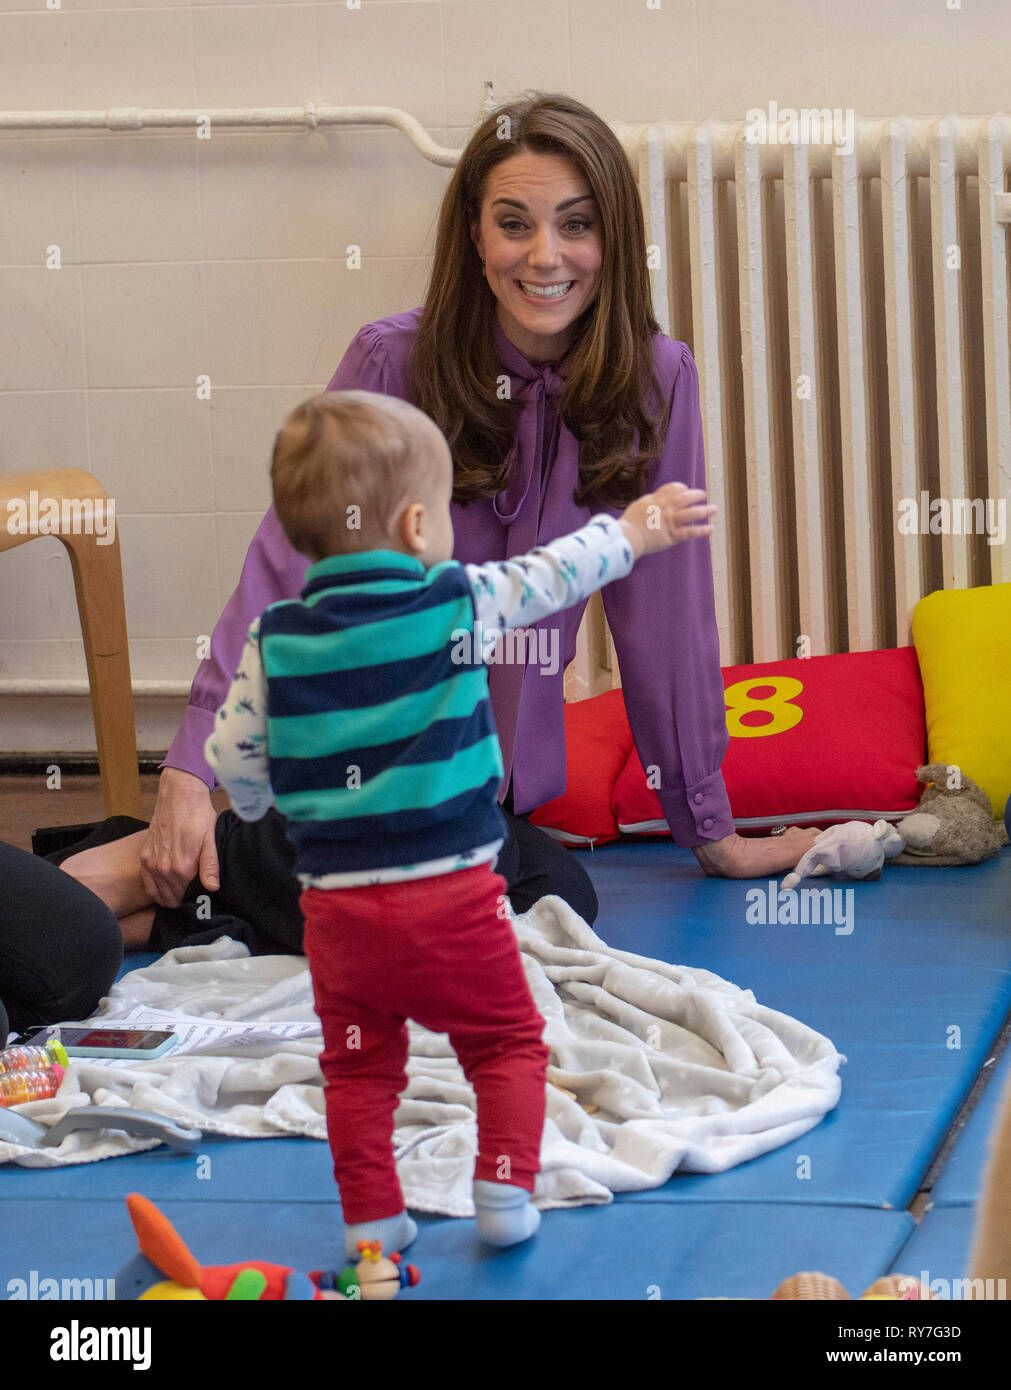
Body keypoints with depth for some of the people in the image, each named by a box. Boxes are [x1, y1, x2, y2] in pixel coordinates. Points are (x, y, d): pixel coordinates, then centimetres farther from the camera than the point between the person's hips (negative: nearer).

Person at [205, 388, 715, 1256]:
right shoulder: (459, 604, -7)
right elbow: (554, 575, 8)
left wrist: (259, 803, 25)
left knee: (358, 1063, 15)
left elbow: (233, 759, 1)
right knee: (506, 1040, 15)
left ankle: (370, 1219, 15)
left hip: (335, 900, 2)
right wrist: (640, 529, 24)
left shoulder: (275, 640, -2)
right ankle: (505, 1189, 8)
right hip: (450, 892, -2)